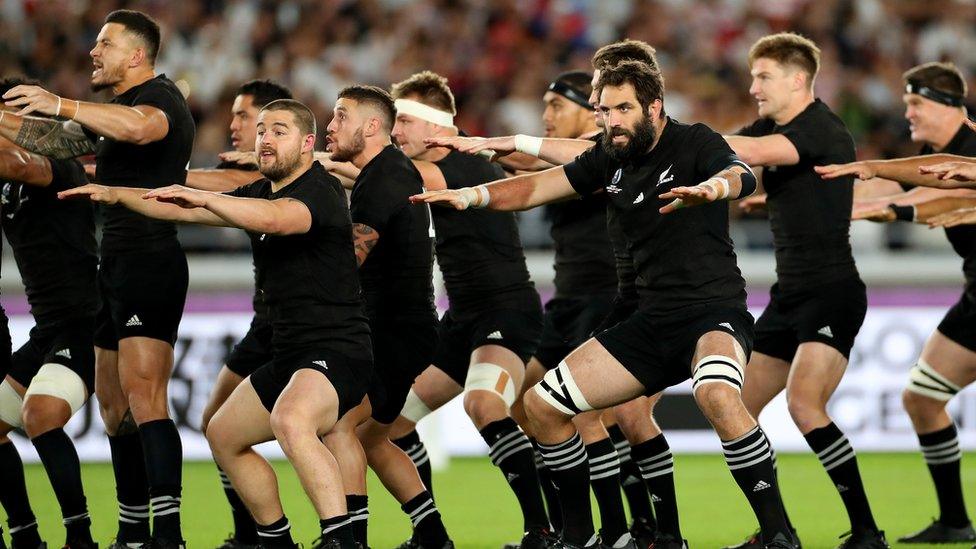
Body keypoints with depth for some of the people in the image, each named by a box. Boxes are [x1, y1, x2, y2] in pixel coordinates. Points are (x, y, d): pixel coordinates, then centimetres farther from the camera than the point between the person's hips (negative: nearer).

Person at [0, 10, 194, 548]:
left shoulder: (160, 97, -10)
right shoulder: (116, 109, 22)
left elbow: (138, 127, -33)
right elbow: (55, 140, 30)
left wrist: (61, 105, -33)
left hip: (150, 260, -11)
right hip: (117, 266, 11)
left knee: (142, 397, -19)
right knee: (113, 403, 13)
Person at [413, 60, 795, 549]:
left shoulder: (693, 144, -9)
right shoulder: (611, 160, 10)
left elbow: (741, 176, -29)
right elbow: (537, 187, 11)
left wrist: (711, 188, -52)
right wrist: (471, 195, -5)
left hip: (713, 310, -8)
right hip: (652, 320, 8)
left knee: (716, 393, -40)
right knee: (541, 405, 5)